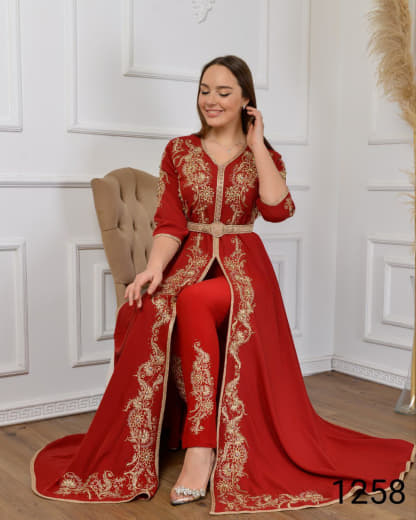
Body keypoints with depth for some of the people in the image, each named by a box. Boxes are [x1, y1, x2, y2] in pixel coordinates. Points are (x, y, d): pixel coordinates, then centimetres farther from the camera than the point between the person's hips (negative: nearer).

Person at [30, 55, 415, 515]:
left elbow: (279, 209, -11)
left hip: (242, 267, -2)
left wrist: (256, 144, -5)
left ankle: (201, 447, -32)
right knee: (154, 313, -34)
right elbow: (169, 223, 1)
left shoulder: (264, 156, 10)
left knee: (194, 302, -36)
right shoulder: (179, 151, 12)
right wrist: (154, 268, -18)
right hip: (188, 264, 2)